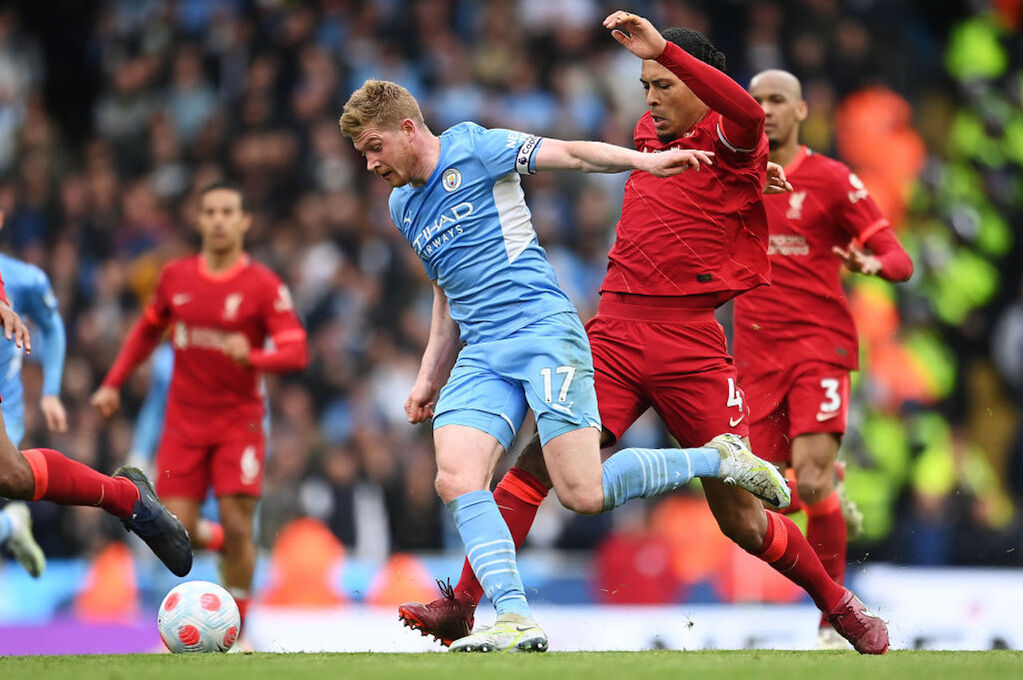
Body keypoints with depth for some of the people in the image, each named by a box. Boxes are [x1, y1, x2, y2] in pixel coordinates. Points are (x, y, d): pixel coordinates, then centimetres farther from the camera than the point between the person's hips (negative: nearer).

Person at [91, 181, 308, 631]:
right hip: (184, 422, 3)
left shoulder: (264, 286, -7)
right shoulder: (176, 277, 4)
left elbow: (296, 352, -14)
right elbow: (147, 331, 20)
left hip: (239, 421, -3)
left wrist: (252, 357, -32)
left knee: (237, 526, -11)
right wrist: (113, 383, 15)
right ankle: (219, 545, 30)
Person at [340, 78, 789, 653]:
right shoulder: (403, 207, 21)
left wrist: (641, 160, -21)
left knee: (584, 494, -16)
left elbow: (571, 154, -6)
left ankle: (719, 459, 6)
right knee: (456, 480, -18)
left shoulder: (473, 149, 0)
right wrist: (430, 379, 24)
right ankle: (517, 620, -21)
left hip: (543, 331, -7)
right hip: (480, 355, 7)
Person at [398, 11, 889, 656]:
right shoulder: (648, 133, 16)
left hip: (691, 346, -5)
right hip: (615, 331, 5)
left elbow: (749, 114, -29)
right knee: (536, 460, -12)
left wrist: (664, 48, -34)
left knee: (740, 517, 0)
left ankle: (840, 606, 21)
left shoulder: (728, 143, -4)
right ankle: (462, 605, -10)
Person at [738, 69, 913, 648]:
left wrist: (872, 263, -26)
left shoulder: (833, 180, -2)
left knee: (812, 482, -17)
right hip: (757, 353, 4)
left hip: (820, 344, -4)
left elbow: (900, 261, -4)